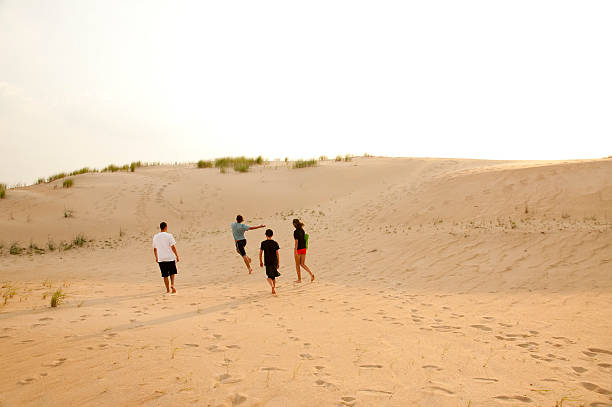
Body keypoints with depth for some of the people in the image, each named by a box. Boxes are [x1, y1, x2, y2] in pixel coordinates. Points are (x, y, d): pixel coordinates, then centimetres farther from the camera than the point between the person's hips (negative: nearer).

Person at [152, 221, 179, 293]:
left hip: (161, 259, 3)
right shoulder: (169, 236, -9)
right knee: (172, 273, 16)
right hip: (170, 258, -3)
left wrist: (156, 257, 25)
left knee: (165, 275, 10)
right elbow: (173, 247, -11)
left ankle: (168, 289, 13)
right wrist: (177, 256, -3)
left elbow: (154, 249, 12)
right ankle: (172, 284, -3)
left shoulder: (155, 237, 4)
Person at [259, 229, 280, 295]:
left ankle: (272, 285, -23)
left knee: (269, 276, 6)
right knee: (273, 276, 15)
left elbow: (260, 253, -1)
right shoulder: (275, 243, -3)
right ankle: (273, 290, 15)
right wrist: (278, 263, 6)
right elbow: (277, 254, -1)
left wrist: (260, 261, 11)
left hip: (267, 262, -1)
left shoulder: (263, 243, -4)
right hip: (274, 261, 1)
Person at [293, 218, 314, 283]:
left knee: (297, 265, 8)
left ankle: (299, 279, 15)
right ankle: (311, 274, -6)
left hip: (298, 249, -7)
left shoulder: (295, 232, -15)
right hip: (304, 248, 7)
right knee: (302, 264, 12)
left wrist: (295, 251, -18)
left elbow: (296, 241, -19)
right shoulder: (302, 230, 7)